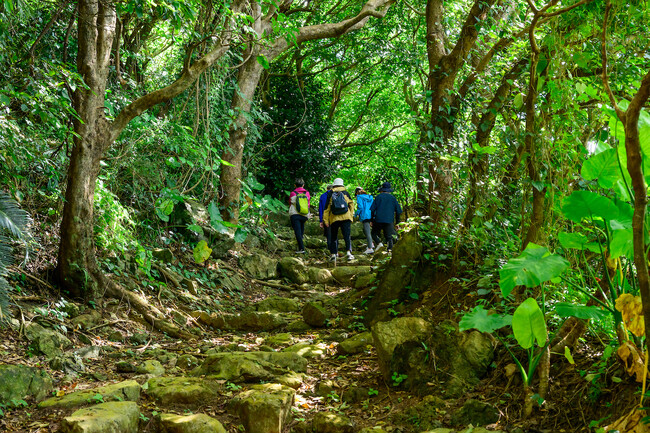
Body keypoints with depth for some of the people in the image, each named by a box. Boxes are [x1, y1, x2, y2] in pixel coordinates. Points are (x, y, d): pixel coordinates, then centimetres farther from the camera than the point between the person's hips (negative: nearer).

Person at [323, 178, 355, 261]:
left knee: (333, 237, 10)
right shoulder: (345, 193, 7)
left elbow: (327, 207, 5)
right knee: (347, 236, -3)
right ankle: (348, 252, -19)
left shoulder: (330, 194, 5)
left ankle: (333, 253, 3)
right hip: (346, 218, 0)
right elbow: (351, 205, 8)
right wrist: (350, 216, 14)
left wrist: (325, 220, 7)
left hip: (334, 219, 0)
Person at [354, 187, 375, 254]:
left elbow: (360, 207, -13)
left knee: (367, 232, -6)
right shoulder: (370, 197, 15)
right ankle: (371, 244, 14)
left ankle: (370, 248, -7)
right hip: (371, 216, 7)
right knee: (365, 230, 21)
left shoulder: (359, 197, -4)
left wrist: (356, 214, 0)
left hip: (365, 216, -7)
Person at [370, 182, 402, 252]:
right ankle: (390, 249, -7)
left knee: (375, 233, 13)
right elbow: (398, 211, 12)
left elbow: (372, 209, -2)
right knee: (389, 236, 5)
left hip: (378, 219, -2)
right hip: (389, 221, 2)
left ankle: (378, 243, -11)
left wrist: (372, 220, 6)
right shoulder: (393, 198, 10)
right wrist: (397, 222, 18)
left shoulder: (379, 196, 2)